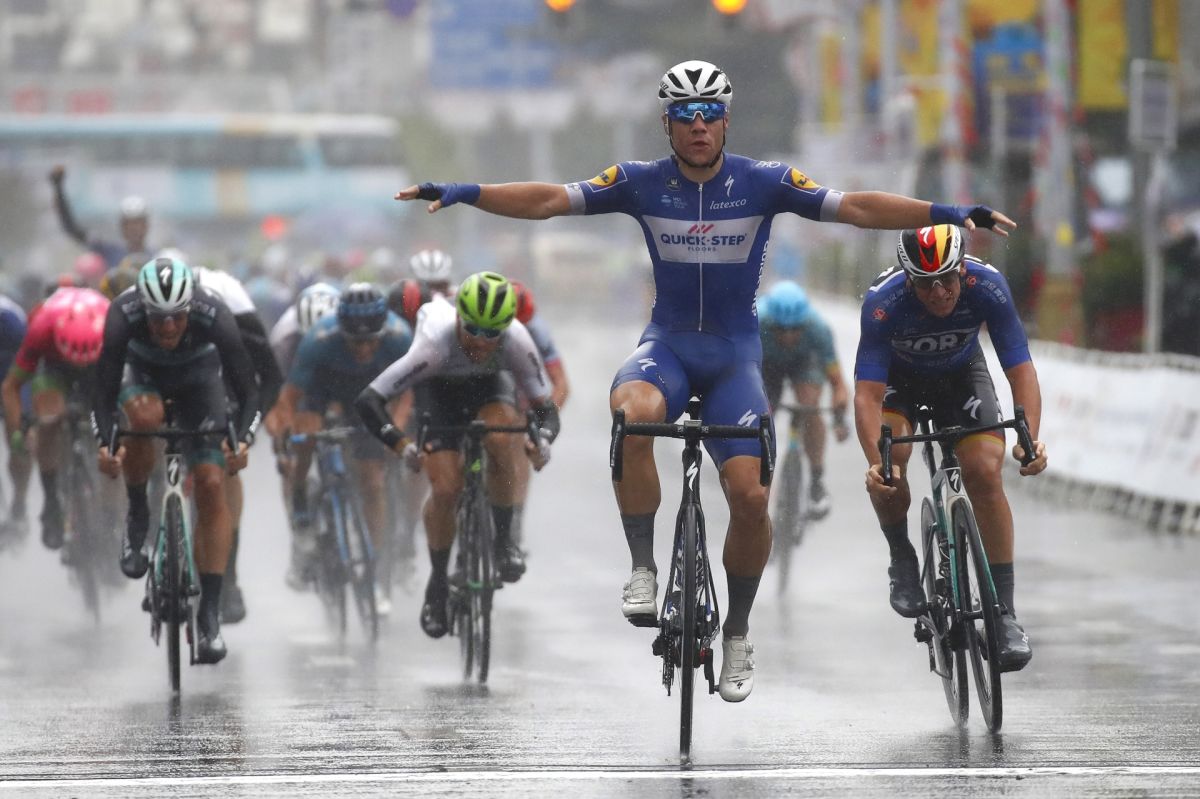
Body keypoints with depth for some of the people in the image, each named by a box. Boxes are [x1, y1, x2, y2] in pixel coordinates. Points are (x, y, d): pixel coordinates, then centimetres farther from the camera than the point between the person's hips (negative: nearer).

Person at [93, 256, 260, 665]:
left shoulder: (214, 317, -36)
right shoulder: (123, 316, -35)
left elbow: (247, 390, -32)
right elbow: (104, 393, -32)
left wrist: (242, 440, -49)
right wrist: (105, 443, -49)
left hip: (198, 378, 0)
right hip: (142, 373, 0)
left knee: (211, 486, -15)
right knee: (144, 417, -37)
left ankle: (210, 612, -12)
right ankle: (137, 516, -11)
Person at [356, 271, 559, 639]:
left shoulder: (516, 341, -35)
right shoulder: (435, 344, -40)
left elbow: (545, 405, -27)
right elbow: (369, 400, -39)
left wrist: (543, 439, -50)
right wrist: (400, 443, -54)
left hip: (490, 387, 1)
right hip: (439, 390, -1)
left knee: (501, 440, -34)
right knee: (445, 490, -17)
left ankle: (504, 539, -12)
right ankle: (437, 584, 8)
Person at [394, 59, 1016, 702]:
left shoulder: (763, 183, -5)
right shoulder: (641, 183, -3)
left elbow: (854, 207, -12)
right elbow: (547, 200, -8)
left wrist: (946, 213, -24)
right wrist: (461, 193, -20)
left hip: (734, 351, 0)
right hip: (667, 342, 0)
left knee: (749, 496, -14)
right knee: (633, 413, -36)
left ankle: (737, 633, 10)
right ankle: (643, 570, -23)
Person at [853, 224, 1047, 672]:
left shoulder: (987, 287, -32)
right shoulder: (883, 303, -36)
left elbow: (1020, 369, -30)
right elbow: (867, 394, -39)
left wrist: (1031, 438, -46)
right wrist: (875, 462, -55)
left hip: (961, 373, 1)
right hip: (897, 376, -1)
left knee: (984, 473, -18)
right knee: (890, 457, -30)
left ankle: (1005, 614, -12)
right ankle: (902, 560, -2)